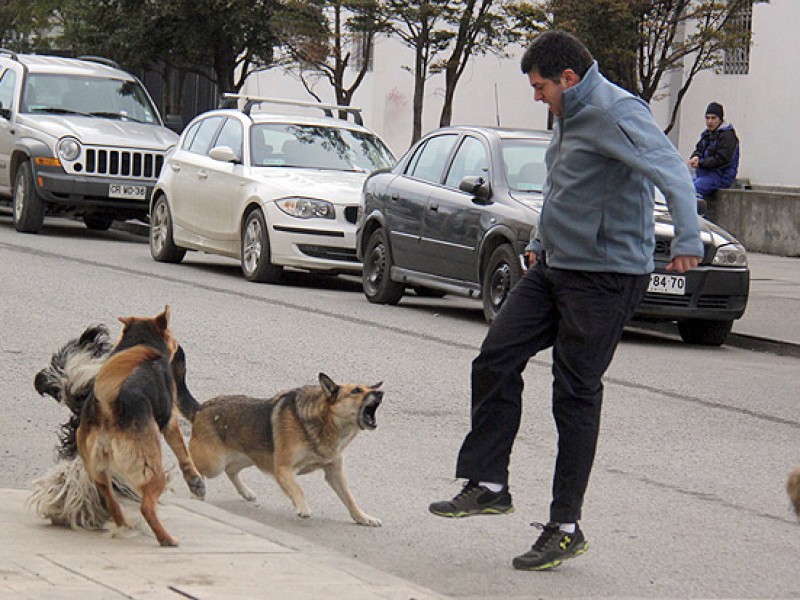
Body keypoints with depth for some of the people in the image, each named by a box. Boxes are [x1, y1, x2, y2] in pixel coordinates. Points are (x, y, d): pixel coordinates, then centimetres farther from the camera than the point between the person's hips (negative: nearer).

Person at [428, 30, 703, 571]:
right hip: (554, 269, 9)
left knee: (576, 396, -3)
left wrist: (688, 240, -45)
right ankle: (488, 485, 15)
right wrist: (542, 242, 35)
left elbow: (670, 168, -33)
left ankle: (566, 527, 5)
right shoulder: (569, 116, 14)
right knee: (496, 362, 5)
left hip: (606, 278, -9)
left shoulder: (616, 114, -18)